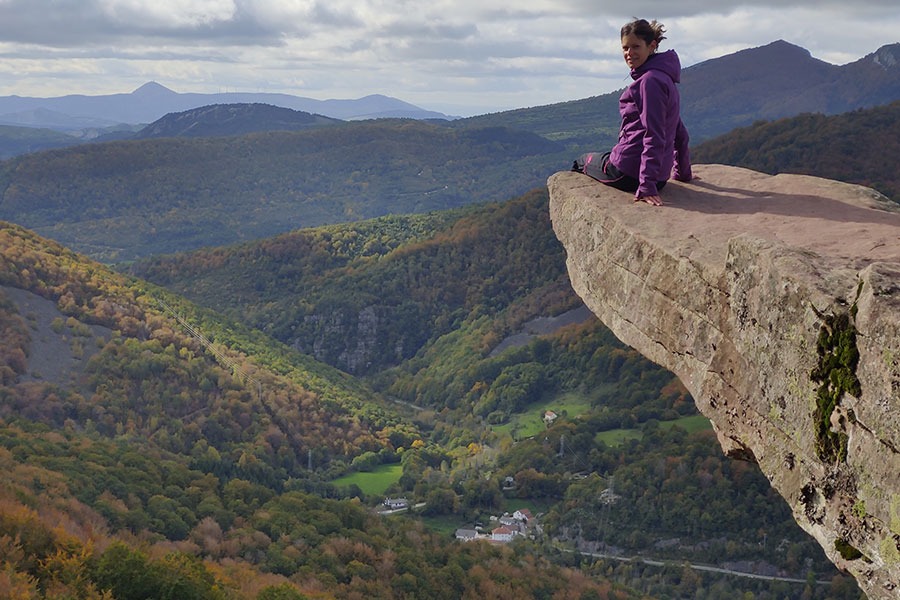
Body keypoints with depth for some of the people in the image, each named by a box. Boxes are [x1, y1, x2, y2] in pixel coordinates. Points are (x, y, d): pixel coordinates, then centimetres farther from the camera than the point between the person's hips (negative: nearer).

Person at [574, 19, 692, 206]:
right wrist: (683, 173, 25)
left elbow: (654, 137, -24)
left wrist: (647, 186, -27)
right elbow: (680, 132, 17)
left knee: (581, 162, 19)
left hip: (628, 174, -9)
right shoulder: (664, 78, 12)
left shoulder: (650, 81, -19)